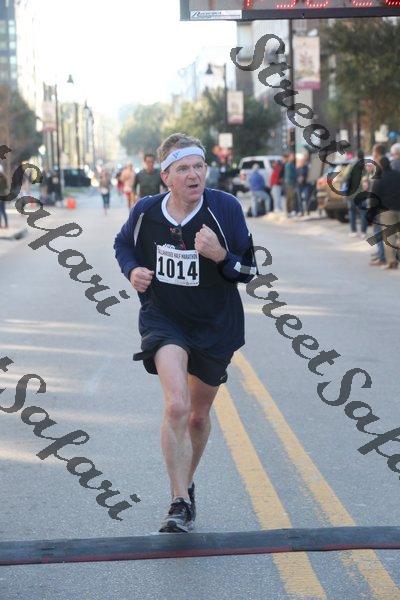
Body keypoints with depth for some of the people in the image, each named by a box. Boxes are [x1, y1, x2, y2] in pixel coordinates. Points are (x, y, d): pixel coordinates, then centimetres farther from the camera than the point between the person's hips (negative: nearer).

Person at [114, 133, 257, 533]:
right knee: (176, 406, -24)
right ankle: (180, 504, -14)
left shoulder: (225, 208, -14)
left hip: (215, 326, 1)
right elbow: (123, 244, 13)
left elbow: (248, 270, -8)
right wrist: (132, 271, -8)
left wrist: (220, 255, -28)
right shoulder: (145, 212, -10)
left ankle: (185, 483, 45)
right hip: (162, 320, -1)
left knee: (198, 415, 17)